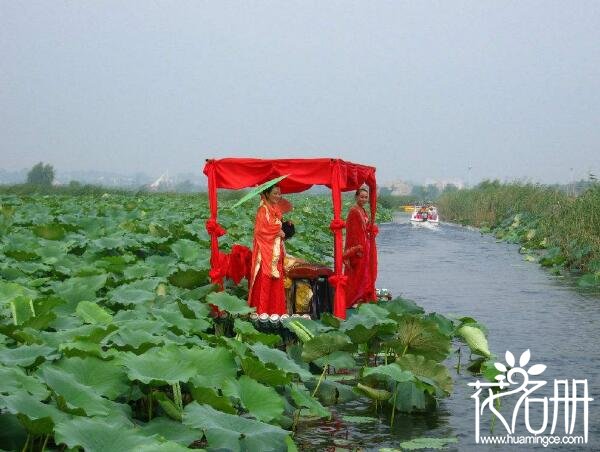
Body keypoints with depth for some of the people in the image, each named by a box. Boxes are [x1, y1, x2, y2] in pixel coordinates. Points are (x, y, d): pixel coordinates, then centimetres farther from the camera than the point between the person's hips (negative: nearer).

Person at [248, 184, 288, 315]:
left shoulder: (276, 210, 14)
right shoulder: (263, 210, -10)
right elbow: (260, 230, -17)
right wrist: (277, 233, -12)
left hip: (276, 251, 8)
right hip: (265, 251, -8)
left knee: (276, 281, 7)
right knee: (265, 281, -7)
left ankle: (275, 310, 11)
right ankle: (262, 311, -3)